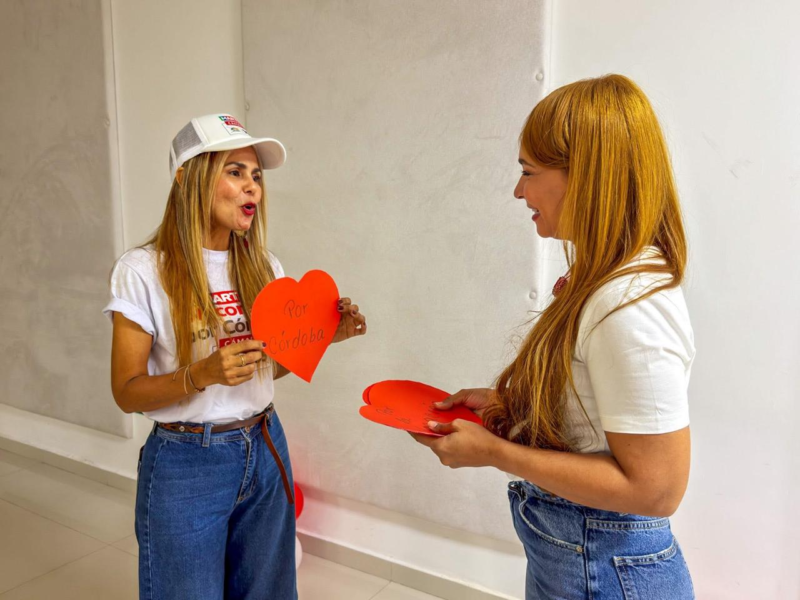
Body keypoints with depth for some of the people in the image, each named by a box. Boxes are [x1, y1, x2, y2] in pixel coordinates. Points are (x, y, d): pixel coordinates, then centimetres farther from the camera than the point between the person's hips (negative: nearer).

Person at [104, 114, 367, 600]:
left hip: (265, 450, 5)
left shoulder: (264, 267, 1)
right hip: (186, 462, -4)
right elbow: (127, 392, -10)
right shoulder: (144, 272, -13)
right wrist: (203, 374, -28)